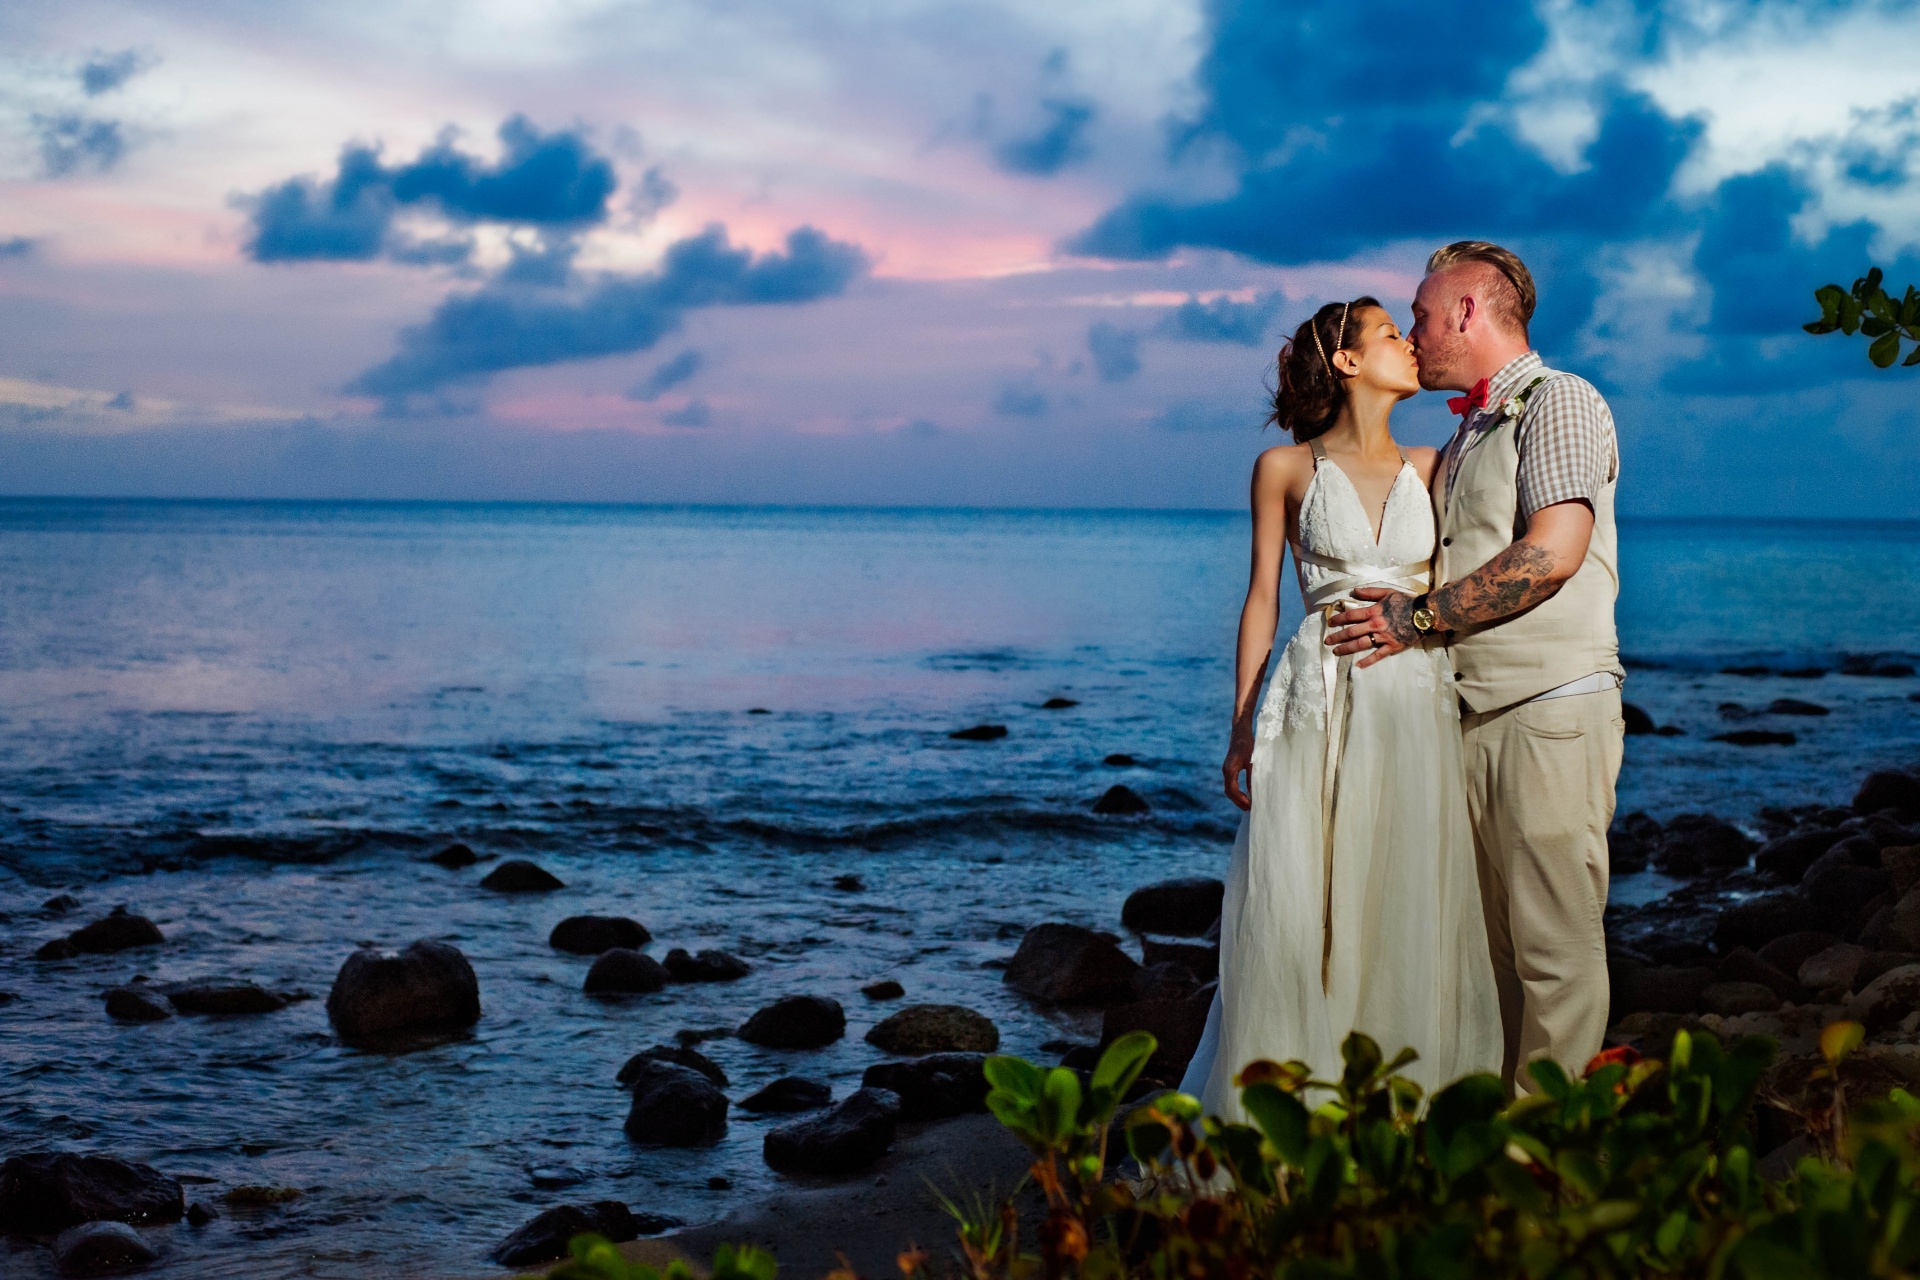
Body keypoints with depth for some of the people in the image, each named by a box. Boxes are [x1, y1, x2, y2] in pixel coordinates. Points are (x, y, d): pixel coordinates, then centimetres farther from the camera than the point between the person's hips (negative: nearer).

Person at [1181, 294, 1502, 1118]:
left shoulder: (1429, 466, 12)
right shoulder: (1285, 469, 4)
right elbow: (1262, 599, 6)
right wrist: (1241, 727, 2)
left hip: (1417, 702, 3)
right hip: (1320, 704, -2)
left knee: (1409, 912, 3)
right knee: (1299, 911, -3)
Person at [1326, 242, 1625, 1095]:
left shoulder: (1559, 403, -4)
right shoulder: (1466, 435, 22)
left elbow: (1552, 553, -16)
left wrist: (1418, 617, -11)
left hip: (1549, 710, -8)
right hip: (1470, 717, 8)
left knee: (1555, 944, -7)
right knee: (1490, 943, 6)